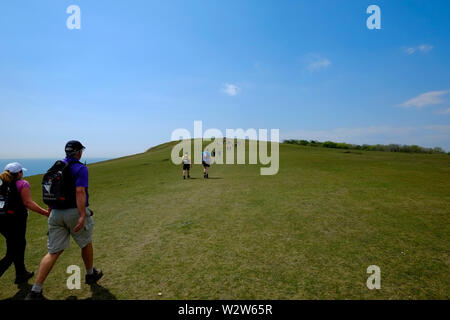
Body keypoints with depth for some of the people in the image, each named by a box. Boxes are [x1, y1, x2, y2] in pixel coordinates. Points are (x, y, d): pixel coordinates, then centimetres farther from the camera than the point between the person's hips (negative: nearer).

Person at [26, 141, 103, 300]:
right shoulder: (80, 168, -12)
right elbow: (80, 191, -24)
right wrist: (82, 216, -26)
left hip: (56, 214, 6)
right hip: (75, 213, -5)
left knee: (53, 252, 9)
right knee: (86, 243, 16)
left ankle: (35, 291, 5)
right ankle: (90, 274, 34)